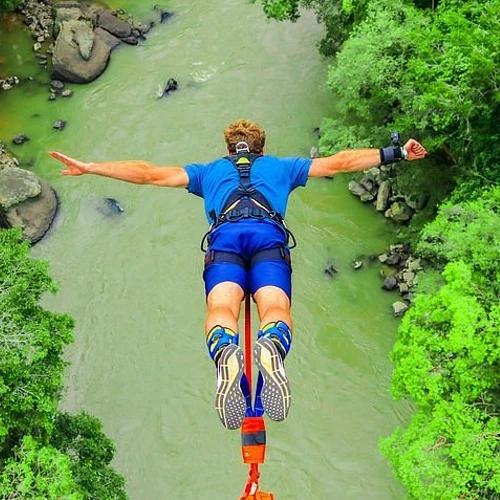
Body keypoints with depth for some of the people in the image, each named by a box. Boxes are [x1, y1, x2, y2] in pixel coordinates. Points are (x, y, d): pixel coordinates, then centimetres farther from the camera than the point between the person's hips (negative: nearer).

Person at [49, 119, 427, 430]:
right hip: (269, 235, 0)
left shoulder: (210, 170, 37)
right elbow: (339, 163, 35)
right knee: (276, 308, -19)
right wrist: (396, 153, 41)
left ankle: (226, 356, -55)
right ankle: (272, 349, -55)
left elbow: (149, 173, 33)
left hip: (224, 237, 0)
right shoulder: (282, 166, 37)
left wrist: (88, 167, 39)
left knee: (221, 308, -20)